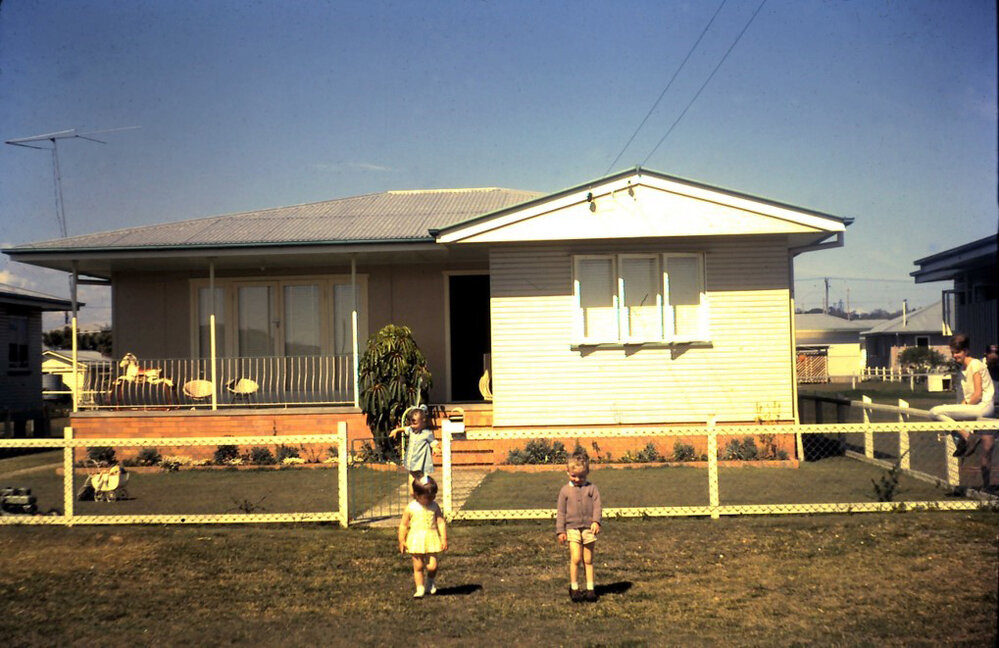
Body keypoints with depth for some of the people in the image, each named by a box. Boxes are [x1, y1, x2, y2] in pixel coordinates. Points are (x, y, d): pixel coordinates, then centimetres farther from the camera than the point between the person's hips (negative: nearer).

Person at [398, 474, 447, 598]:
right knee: (418, 566, 3)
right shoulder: (411, 508, -6)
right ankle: (420, 589, 17)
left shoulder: (435, 507, 0)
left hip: (432, 540, 1)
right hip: (416, 540, -1)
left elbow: (441, 523, 3)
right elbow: (403, 525, 1)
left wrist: (444, 539, -1)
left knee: (432, 566, -4)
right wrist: (401, 541, -1)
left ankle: (430, 583, 26)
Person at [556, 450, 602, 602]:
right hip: (572, 528, 0)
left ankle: (590, 588, 17)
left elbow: (597, 506, -2)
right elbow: (561, 512, 7)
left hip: (589, 528, 0)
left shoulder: (591, 488, 4)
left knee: (588, 560, 7)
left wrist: (596, 521, -18)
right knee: (575, 558, -9)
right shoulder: (565, 490, 5)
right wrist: (560, 531, 3)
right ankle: (574, 588, 4)